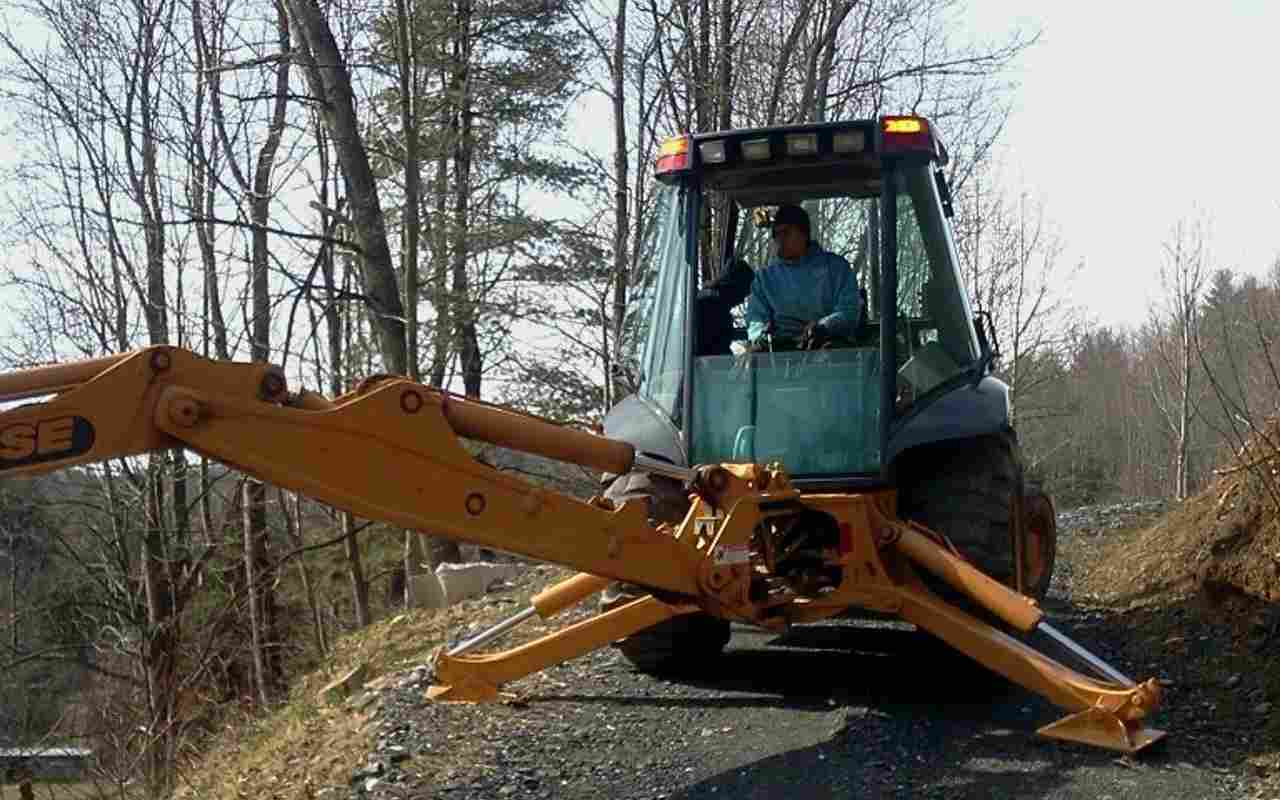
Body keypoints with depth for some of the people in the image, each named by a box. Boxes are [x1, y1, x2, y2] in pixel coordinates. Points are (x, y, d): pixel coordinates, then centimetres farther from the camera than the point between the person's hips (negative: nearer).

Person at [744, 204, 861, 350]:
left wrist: (821, 327, -20)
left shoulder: (835, 266, 12)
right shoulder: (765, 276, 21)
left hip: (827, 342, -2)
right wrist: (759, 334, -13)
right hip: (780, 346, 2)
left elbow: (849, 311, 1)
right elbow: (756, 317, 13)